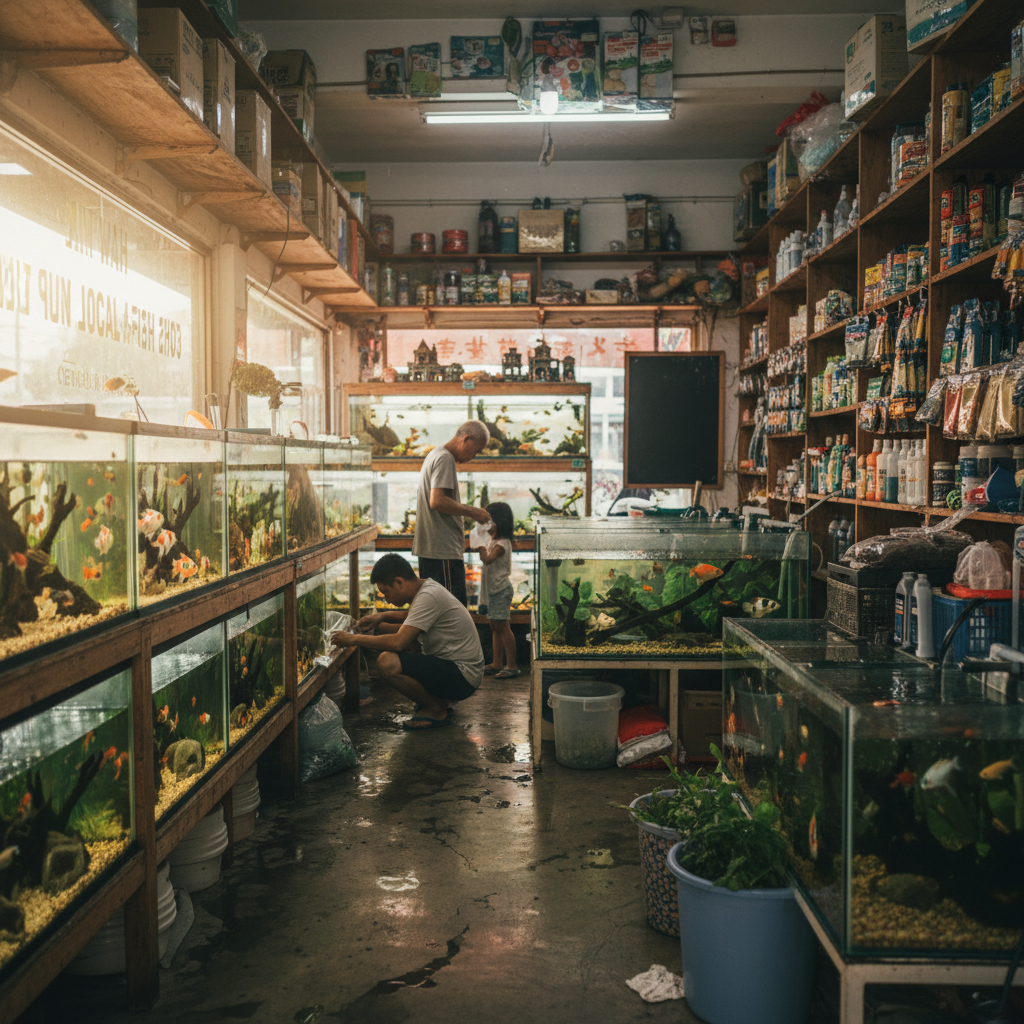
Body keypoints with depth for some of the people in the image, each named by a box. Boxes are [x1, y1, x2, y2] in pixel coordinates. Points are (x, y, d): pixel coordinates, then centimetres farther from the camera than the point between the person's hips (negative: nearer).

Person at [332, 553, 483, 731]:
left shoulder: (428, 596, -21)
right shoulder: (427, 587, 9)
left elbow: (398, 642, -28)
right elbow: (411, 616, 31)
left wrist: (353, 639, -16)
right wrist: (381, 616, 13)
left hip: (463, 676, -10)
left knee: (387, 663, -28)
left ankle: (436, 710, -4)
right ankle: (436, 698, 13)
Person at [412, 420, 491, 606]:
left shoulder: (435, 455, 20)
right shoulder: (445, 459, -12)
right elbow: (437, 501, -22)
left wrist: (467, 510, 16)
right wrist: (472, 512, -14)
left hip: (429, 548, 11)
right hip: (443, 550, -11)